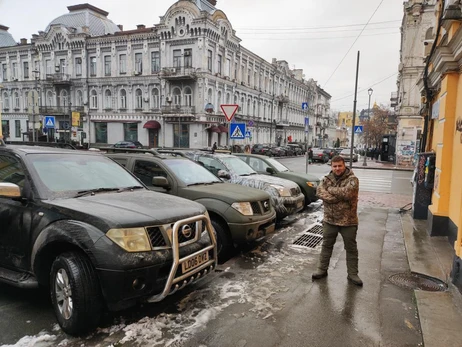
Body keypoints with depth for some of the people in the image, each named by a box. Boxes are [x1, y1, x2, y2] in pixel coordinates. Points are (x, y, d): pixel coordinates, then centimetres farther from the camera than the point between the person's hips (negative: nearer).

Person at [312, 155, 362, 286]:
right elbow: (320, 192, -13)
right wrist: (339, 197, -23)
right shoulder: (327, 179, 3)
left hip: (348, 221, -3)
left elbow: (347, 193, -27)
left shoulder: (352, 179, -9)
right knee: (326, 246, 15)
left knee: (351, 248, 10)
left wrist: (330, 189, -15)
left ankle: (352, 274, 24)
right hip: (329, 220, 3)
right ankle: (322, 269, 29)